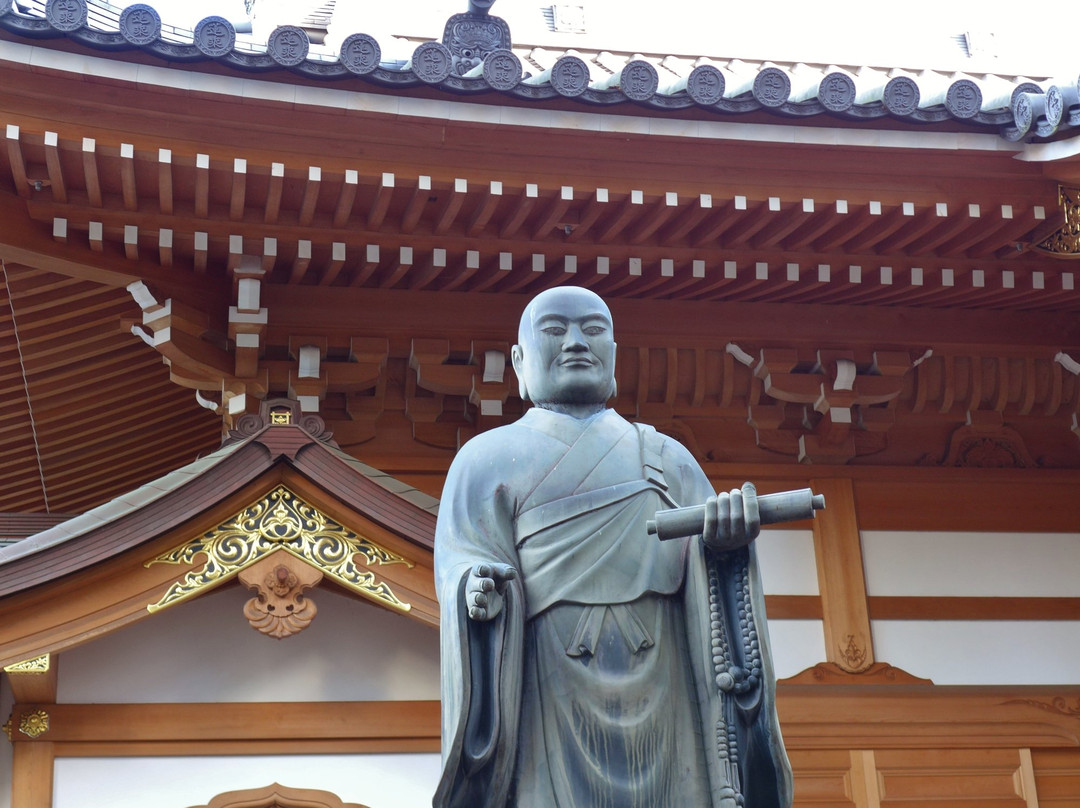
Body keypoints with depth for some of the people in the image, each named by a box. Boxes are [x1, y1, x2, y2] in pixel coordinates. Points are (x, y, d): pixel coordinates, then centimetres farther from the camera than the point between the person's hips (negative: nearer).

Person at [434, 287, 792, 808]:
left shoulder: (667, 457, 20)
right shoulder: (488, 459, 13)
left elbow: (706, 559, 8)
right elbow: (460, 562, 0)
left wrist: (724, 540, -15)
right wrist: (478, 590, -23)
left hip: (659, 703, 2)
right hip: (548, 701, -2)